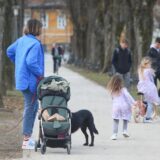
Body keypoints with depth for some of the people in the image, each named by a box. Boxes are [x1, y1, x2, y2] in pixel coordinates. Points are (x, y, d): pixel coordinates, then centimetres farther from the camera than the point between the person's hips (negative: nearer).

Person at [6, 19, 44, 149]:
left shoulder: (21, 41, 7)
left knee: (34, 106, 21)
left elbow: (10, 51, 19)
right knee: (30, 108, -2)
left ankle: (28, 136, 23)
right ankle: (26, 141, 2)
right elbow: (31, 62, -29)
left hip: (22, 78, 9)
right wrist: (40, 74, -15)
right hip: (31, 80, -9)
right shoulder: (35, 44, -20)